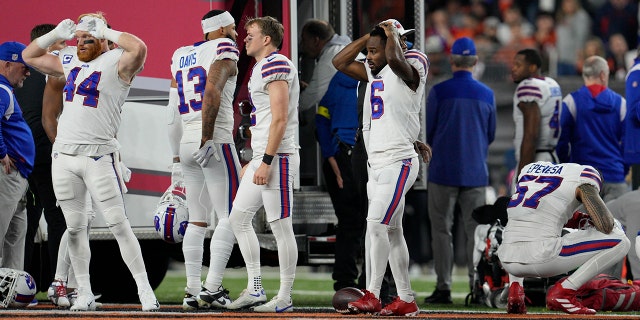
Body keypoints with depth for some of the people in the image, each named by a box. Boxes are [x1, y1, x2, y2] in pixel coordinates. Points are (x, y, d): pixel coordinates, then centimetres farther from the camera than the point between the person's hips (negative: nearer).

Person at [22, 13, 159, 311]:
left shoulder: (116, 62, -6)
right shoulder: (71, 61, 15)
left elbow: (138, 49, -29)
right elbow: (29, 56, 27)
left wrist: (105, 31, -16)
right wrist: (57, 34, 12)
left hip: (98, 155, -6)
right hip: (63, 154, 6)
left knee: (118, 224, -9)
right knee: (75, 228, 8)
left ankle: (145, 290, -6)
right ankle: (84, 294, 15)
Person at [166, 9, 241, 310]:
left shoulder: (180, 56, 17)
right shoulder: (224, 51, -4)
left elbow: (174, 111, 16)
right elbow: (212, 93, -19)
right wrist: (207, 140, -19)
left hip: (186, 144, 7)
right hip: (215, 141, -7)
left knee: (197, 220, 11)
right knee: (228, 217, -4)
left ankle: (192, 291, 7)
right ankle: (212, 288, -12)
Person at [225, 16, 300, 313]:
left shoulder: (276, 66, -13)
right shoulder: (262, 68, 19)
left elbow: (280, 119, -20)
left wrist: (267, 162, -22)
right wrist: (254, 161, 24)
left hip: (278, 156, -11)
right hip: (262, 158, 11)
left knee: (281, 227, -5)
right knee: (239, 218, 12)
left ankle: (284, 298, -1)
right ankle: (255, 289, 15)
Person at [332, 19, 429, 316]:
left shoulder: (410, 71, -11)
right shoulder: (373, 71, 13)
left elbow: (394, 58, -33)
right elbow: (340, 62, 17)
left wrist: (391, 33, -13)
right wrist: (371, 35, 11)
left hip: (398, 163, -9)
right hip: (377, 165, 9)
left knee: (376, 225, -16)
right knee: (391, 231, 9)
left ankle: (372, 295, -17)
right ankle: (405, 300, 12)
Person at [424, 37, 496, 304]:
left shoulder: (439, 91, -6)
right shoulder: (487, 94, 4)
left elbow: (428, 132, 1)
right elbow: (490, 135, 13)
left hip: (444, 171, -3)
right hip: (476, 172, 3)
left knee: (441, 229, 2)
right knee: (476, 230, 5)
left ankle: (443, 288, -2)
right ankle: (477, 287, 1)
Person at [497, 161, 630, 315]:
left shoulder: (529, 168, 24)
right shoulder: (584, 174, 6)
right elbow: (605, 226, -3)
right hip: (543, 258, -6)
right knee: (621, 242, 6)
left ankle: (514, 288, 17)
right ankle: (562, 292, -3)